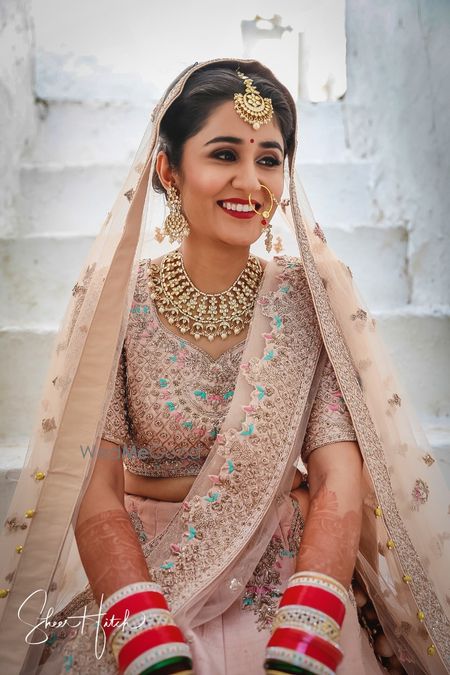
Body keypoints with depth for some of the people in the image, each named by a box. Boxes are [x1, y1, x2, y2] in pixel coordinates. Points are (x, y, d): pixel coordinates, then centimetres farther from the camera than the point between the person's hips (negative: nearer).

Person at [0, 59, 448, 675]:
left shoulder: (309, 300, -5)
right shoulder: (117, 301, -7)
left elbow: (339, 484, -10)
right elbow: (95, 495, -11)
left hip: (284, 584, 1)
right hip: (140, 577, 0)